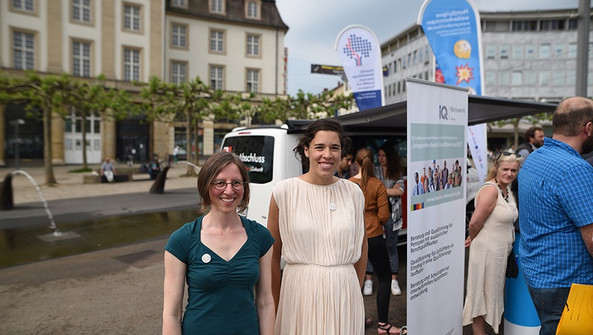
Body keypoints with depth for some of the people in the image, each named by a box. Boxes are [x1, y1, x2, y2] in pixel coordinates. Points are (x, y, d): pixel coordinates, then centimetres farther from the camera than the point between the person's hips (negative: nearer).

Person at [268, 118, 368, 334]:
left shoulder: (353, 192, 1)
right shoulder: (284, 191, -7)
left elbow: (361, 246, 12)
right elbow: (273, 254, -2)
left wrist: (356, 290, 14)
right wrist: (276, 305, 1)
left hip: (344, 293, 2)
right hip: (299, 291, -2)